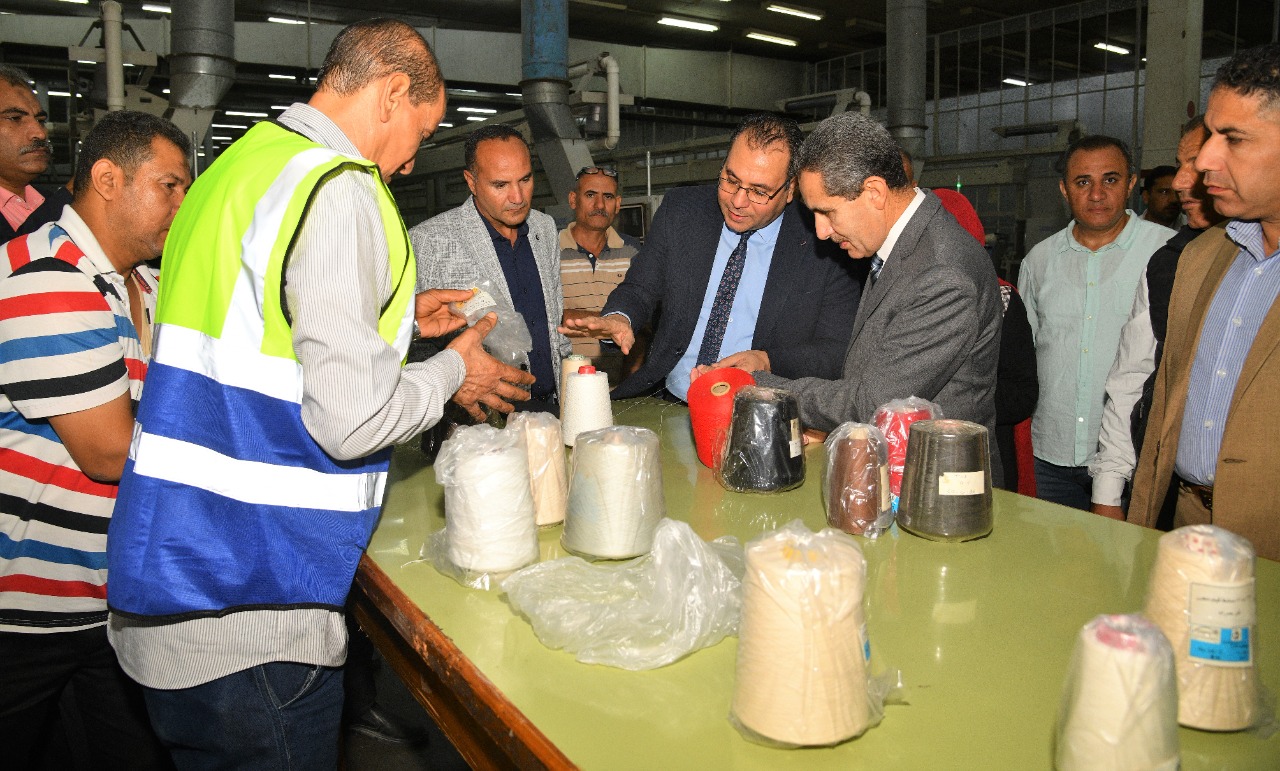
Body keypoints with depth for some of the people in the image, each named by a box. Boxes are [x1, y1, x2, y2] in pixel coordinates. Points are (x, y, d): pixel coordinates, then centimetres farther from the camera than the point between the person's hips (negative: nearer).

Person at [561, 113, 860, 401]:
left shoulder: (824, 244, -7)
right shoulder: (680, 210, 3)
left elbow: (838, 351, -4)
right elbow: (639, 289, 10)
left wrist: (767, 362, -21)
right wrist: (619, 318, -14)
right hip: (665, 402, 4)